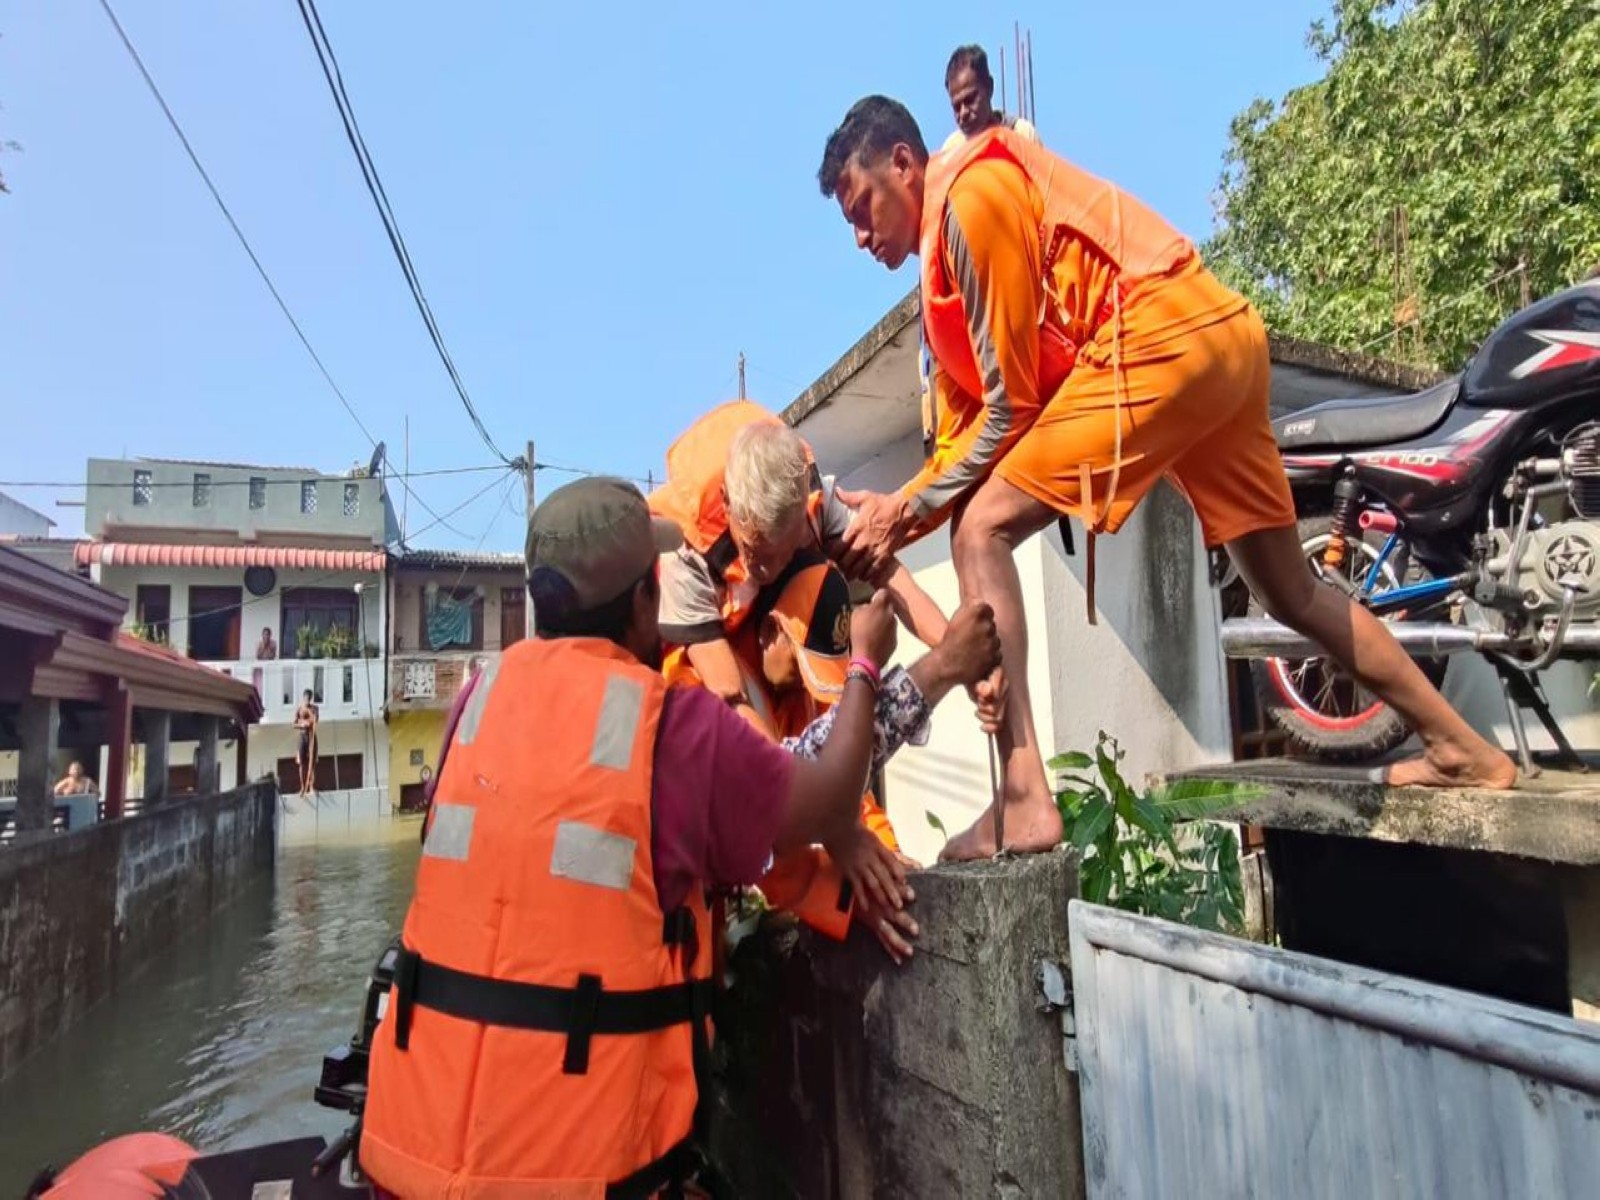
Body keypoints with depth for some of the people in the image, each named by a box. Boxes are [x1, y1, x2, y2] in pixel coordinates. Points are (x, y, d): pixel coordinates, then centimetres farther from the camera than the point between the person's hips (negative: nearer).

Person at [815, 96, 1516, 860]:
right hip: (1222, 334, 10)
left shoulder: (971, 191, -5)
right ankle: (1463, 750, 35)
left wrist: (907, 511, -3)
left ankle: (1025, 803, -19)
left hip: (1163, 337, -10)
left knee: (983, 531, -13)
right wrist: (896, 507, 5)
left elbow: (1009, 405, -9)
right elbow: (964, 422, 17)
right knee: (1291, 594, 20)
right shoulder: (946, 243, 22)